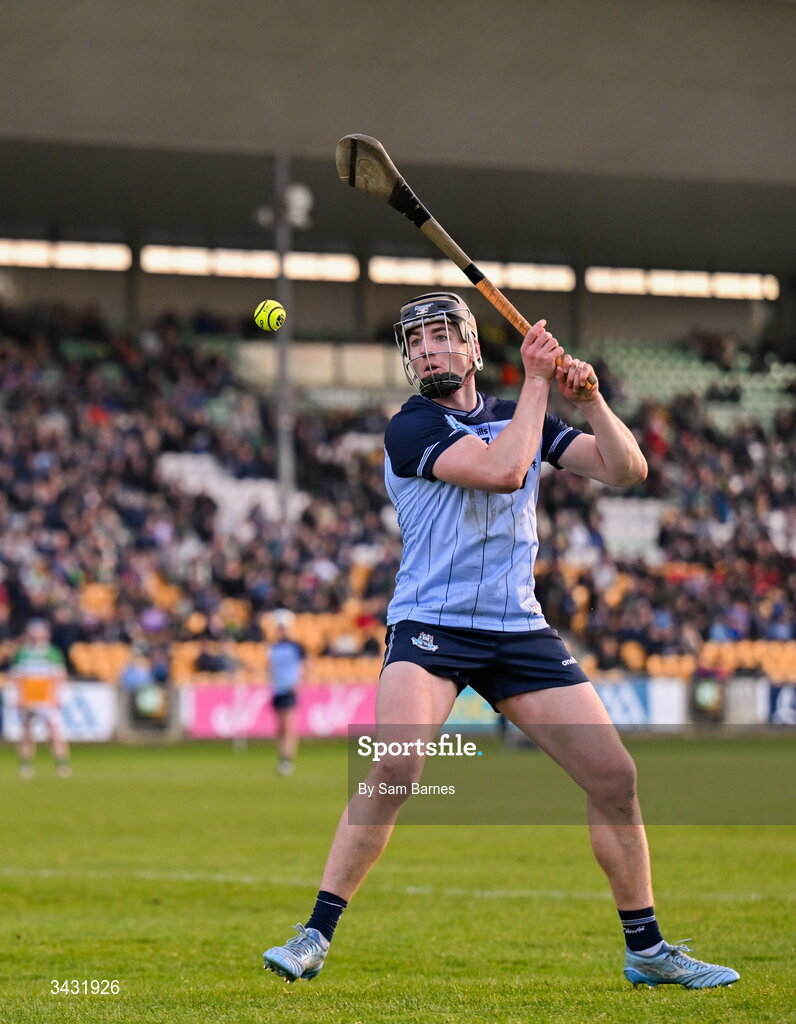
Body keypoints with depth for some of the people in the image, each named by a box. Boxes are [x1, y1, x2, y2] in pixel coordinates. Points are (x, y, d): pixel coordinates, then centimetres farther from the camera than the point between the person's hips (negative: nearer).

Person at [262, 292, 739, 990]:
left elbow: (627, 469, 7)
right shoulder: (411, 429, -5)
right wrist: (537, 379, -12)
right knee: (394, 768, -28)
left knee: (615, 777, -1)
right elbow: (501, 469, -21)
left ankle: (647, 951, 14)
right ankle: (316, 938, -20)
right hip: (431, 624, -5)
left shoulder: (519, 417, 13)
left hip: (519, 630, 5)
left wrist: (589, 398, -8)